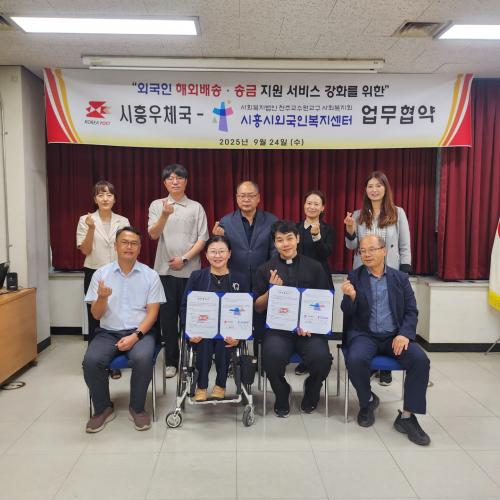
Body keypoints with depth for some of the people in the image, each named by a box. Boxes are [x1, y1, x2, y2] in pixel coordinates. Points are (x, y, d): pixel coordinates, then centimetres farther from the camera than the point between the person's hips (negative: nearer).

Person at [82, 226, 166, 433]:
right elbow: (96, 315, 1)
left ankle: (137, 408, -5)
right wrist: (102, 297, -21)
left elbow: (152, 313, -3)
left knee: (142, 359, -31)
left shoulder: (150, 275, 0)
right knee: (91, 361, -26)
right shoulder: (101, 274, 3)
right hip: (108, 332, 2)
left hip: (140, 331, -1)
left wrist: (136, 336, -18)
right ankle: (103, 408, 0)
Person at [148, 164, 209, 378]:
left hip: (190, 270, -1)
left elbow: (202, 238, 1)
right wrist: (165, 216, -23)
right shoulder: (157, 205, 7)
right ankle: (171, 361, 16)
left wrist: (184, 259, -10)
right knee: (168, 316, 4)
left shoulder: (196, 207, 5)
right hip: (165, 269, 1)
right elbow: (153, 234, -6)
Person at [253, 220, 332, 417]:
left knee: (322, 357, -27)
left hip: (309, 327, 1)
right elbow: (258, 307, 9)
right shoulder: (265, 270, 11)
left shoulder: (314, 267, 10)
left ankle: (311, 391, 11)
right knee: (272, 356, -30)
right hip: (278, 327, 0)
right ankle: (282, 395, 5)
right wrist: (272, 290, -9)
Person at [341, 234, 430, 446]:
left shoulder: (400, 278, 8)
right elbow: (348, 313, -1)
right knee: (355, 360, -31)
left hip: (395, 335, 2)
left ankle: (407, 416, -8)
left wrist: (404, 334, -14)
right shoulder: (354, 276, 3)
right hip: (365, 334, -1)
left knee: (421, 360, -24)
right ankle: (367, 401, 1)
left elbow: (411, 311, 5)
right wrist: (350, 296, -24)